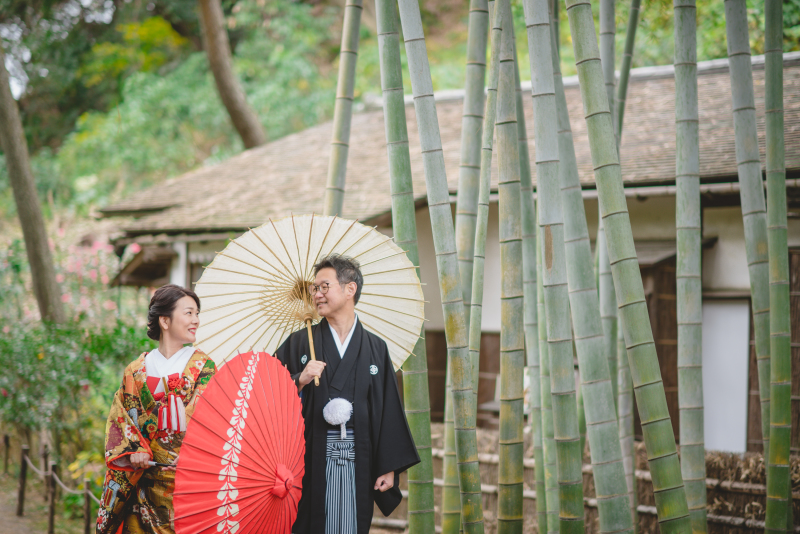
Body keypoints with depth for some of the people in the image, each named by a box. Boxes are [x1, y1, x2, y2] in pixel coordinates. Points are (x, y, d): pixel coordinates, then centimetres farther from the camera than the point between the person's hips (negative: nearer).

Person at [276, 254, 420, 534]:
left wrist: (389, 467, 1)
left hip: (357, 463, 1)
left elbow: (389, 411, 5)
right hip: (311, 463, 0)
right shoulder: (299, 343, 7)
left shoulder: (376, 348, 8)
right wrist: (300, 381, -15)